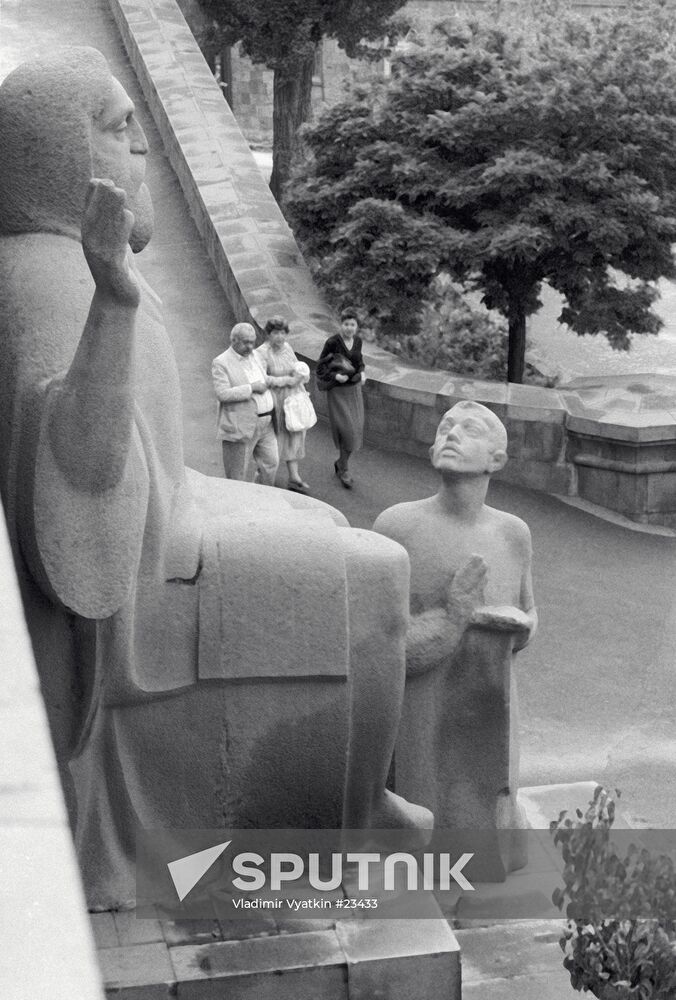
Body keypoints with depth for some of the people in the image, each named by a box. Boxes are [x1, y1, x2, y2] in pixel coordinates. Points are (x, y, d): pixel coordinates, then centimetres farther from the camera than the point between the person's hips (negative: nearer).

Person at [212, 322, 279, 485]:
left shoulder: (254, 355, 10)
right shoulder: (221, 363, -12)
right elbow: (222, 394, -22)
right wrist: (252, 388, -21)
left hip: (264, 425, 7)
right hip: (240, 427, -7)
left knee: (270, 464, 10)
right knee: (236, 475, 1)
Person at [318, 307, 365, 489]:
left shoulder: (357, 340, 0)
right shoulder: (332, 342, -16)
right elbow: (320, 365, -9)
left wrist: (362, 373, -4)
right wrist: (335, 376, -25)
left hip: (354, 390, 5)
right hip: (337, 392, -5)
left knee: (354, 431, 5)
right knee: (347, 430, -10)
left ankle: (340, 463, 28)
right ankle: (344, 470, 8)